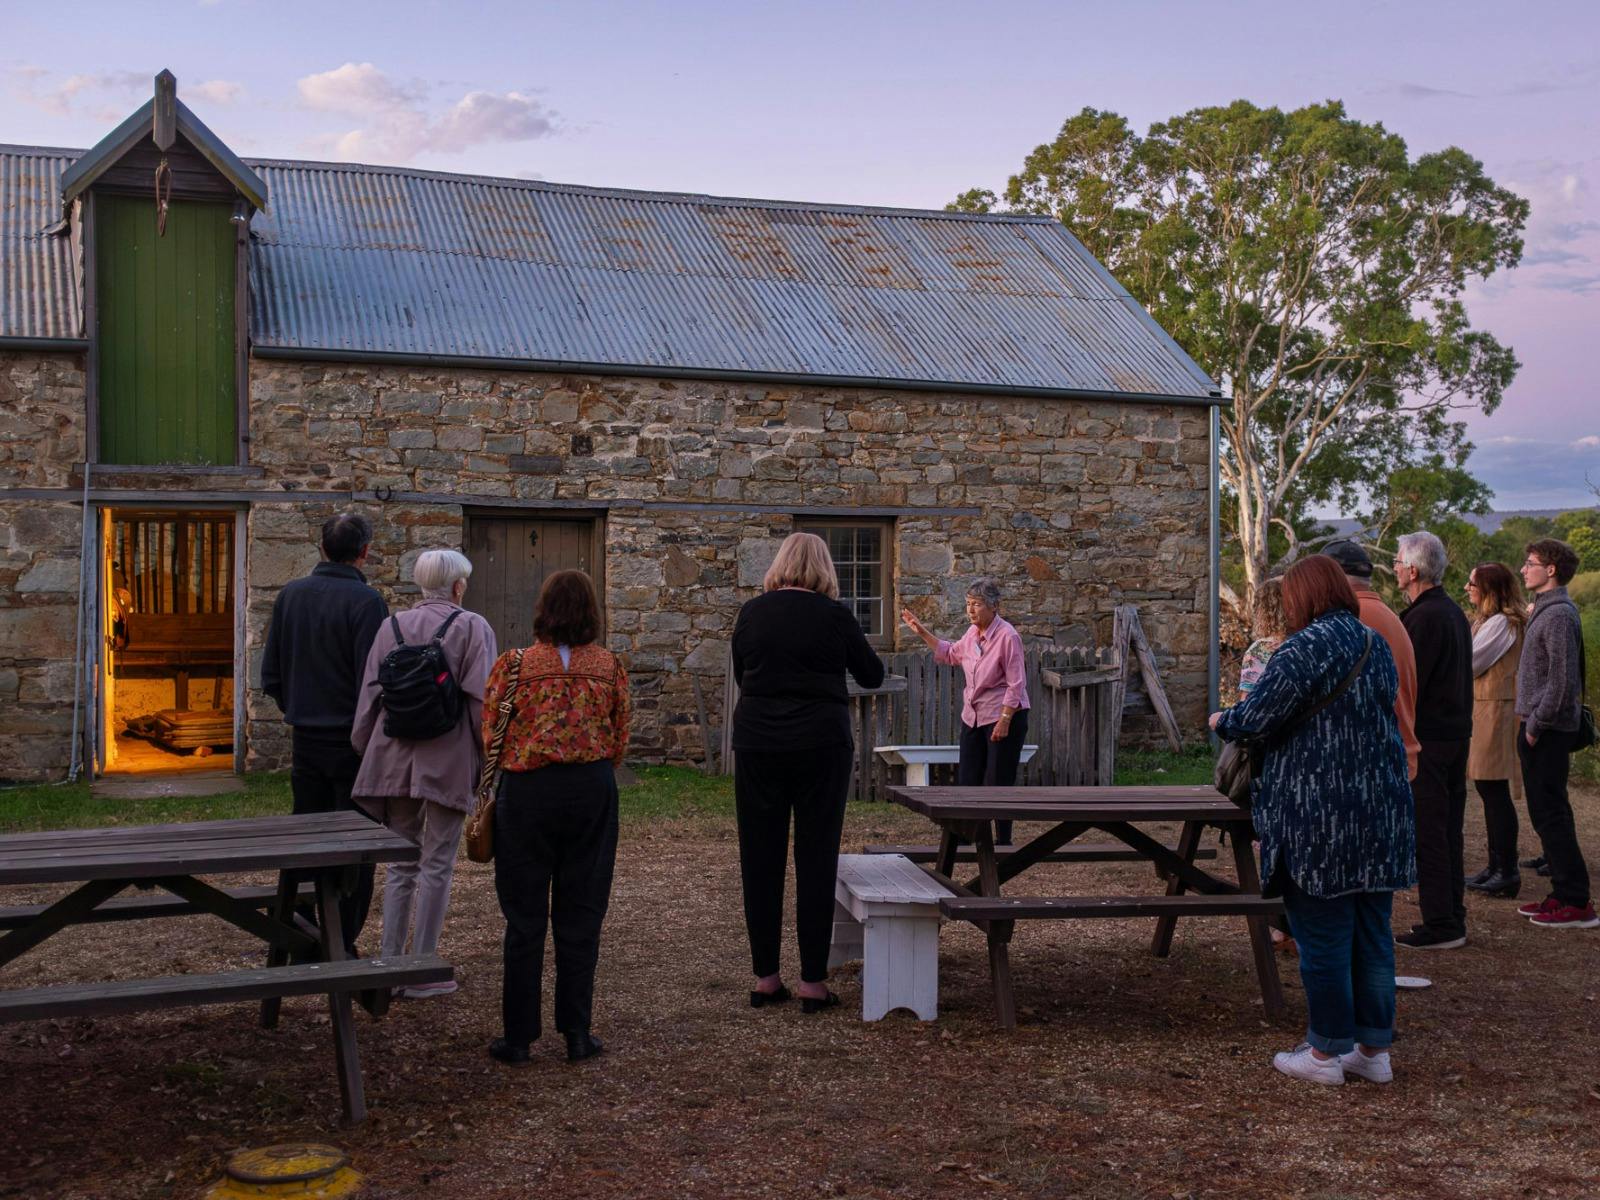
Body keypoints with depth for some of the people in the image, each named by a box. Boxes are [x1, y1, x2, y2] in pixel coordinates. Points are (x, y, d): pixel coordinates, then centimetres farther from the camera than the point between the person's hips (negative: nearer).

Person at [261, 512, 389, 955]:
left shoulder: (289, 595, 4)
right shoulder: (364, 599, -15)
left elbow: (270, 675, 8)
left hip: (305, 740, 6)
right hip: (352, 741, -6)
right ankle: (342, 948, 5)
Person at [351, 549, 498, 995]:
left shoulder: (391, 627, 7)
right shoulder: (473, 628, -4)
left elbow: (369, 695, 8)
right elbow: (481, 700, -10)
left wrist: (366, 751, 16)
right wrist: (488, 758, -2)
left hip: (394, 758, 4)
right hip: (448, 760, -4)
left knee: (400, 864, 14)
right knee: (437, 865, 4)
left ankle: (390, 964, 15)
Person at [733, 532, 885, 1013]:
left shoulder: (751, 612, 2)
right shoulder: (834, 615, -5)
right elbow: (872, 675, 6)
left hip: (757, 744, 2)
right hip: (821, 744, -2)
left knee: (760, 859, 9)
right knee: (816, 859, 3)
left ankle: (765, 977, 13)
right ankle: (813, 981, 4)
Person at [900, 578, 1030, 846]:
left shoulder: (1007, 637, -19)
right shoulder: (973, 632, 3)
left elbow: (1016, 685, -18)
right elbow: (951, 653, 24)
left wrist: (1004, 721, -20)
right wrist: (922, 632, 19)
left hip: (1003, 716, -8)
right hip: (973, 716, 8)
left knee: (998, 783, -3)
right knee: (967, 780, 10)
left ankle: (1003, 841, 9)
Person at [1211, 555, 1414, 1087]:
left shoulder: (1305, 648, -14)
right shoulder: (1377, 645, 11)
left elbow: (1256, 719, -16)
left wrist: (1223, 721, 6)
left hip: (1320, 819, -7)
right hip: (1383, 816, 7)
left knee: (1322, 937, 2)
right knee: (1372, 933, 13)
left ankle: (1326, 1053, 10)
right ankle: (1374, 1049, 20)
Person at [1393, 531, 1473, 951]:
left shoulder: (1424, 617, -18)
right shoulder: (1454, 612, 14)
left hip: (1426, 739, -10)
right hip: (1456, 732, 10)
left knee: (1427, 833, -5)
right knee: (1449, 830, 14)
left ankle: (1440, 924, -3)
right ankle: (1453, 917, 21)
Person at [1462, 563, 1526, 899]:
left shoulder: (1501, 623, -15)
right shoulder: (1487, 620, 17)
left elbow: (1469, 664, -15)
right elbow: (1471, 662, 17)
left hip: (1494, 711, -10)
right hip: (1481, 708, 10)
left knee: (1495, 791, -7)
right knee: (1488, 789, 13)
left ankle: (1507, 872, -2)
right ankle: (1497, 866, 19)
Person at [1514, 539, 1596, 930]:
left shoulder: (1558, 615, -16)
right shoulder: (1545, 610, 14)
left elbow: (1562, 681, -22)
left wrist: (1535, 724, -15)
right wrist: (1531, 723, 14)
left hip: (1548, 731, -10)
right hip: (1541, 727, 10)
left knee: (1550, 814, -7)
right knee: (1548, 814, 13)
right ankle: (1564, 893, 20)